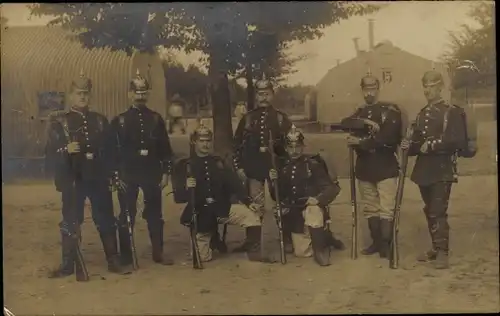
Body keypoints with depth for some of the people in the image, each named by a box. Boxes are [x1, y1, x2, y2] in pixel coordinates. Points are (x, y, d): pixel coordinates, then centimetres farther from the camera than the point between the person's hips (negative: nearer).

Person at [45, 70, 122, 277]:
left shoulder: (100, 120, 13)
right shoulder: (59, 122, 5)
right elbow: (50, 152, -1)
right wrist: (66, 150, -21)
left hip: (99, 178, 2)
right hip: (72, 179, -2)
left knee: (106, 219, 5)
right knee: (71, 221, 1)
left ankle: (113, 259, 13)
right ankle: (68, 263, 8)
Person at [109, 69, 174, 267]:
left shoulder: (156, 119, 7)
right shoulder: (119, 120, 1)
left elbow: (165, 148, 8)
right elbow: (113, 150, -1)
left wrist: (165, 172, 2)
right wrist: (116, 175, -8)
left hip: (152, 174, 2)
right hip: (128, 175, -2)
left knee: (155, 214, 9)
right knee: (126, 216, 2)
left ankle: (158, 253, 19)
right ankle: (126, 256, 11)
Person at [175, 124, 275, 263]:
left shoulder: (218, 162, 9)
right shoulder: (184, 165, -1)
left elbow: (234, 183, -3)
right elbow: (178, 197, -8)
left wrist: (249, 201, -17)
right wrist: (186, 188, -31)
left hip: (222, 209, 2)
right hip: (200, 214, -2)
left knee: (251, 214, -21)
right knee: (203, 258, -2)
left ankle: (254, 253, -4)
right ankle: (212, 239, 33)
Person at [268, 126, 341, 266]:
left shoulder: (313, 165, -9)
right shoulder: (282, 167, 4)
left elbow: (332, 188, -14)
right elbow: (276, 196, 5)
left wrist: (318, 199, -32)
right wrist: (273, 181, -14)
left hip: (311, 206, -4)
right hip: (294, 215, 4)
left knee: (312, 212, -39)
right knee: (302, 252, 3)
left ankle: (321, 248, -19)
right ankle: (324, 237, 32)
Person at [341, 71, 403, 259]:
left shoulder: (391, 110, 0)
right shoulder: (360, 112, 17)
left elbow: (388, 137, -15)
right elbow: (344, 123, -3)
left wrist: (360, 141, -17)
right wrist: (365, 122, -18)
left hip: (386, 167, -5)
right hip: (365, 167, 5)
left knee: (387, 208, -8)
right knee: (370, 208, 9)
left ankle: (385, 245, -6)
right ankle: (376, 242, 18)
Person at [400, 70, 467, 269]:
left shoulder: (453, 112, -3)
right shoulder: (422, 114, 18)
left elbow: (460, 141, -14)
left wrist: (433, 144, -16)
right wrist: (410, 147, -2)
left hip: (442, 171, -7)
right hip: (424, 171, 7)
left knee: (438, 212, -13)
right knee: (429, 211, 11)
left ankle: (442, 253, -9)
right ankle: (435, 248, 22)